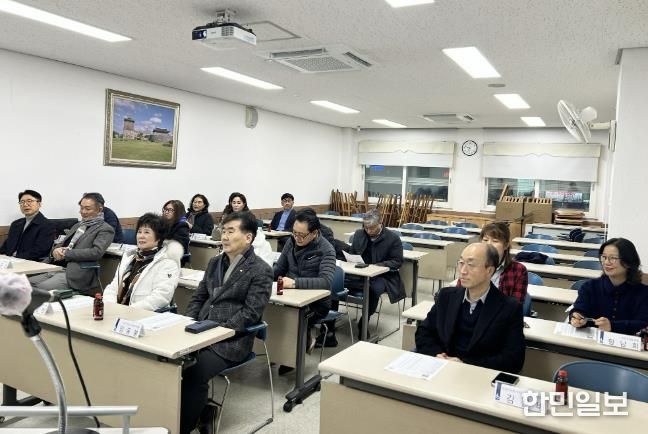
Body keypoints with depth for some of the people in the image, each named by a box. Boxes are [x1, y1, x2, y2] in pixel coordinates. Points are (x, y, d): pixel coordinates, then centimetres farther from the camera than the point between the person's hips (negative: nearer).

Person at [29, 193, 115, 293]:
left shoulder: (105, 229, -2)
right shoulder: (77, 225, 25)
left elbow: (96, 252, -16)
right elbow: (62, 244, 25)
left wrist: (66, 253, -12)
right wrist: (55, 250, 0)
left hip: (75, 273, -8)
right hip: (56, 267, 8)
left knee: (40, 289, -25)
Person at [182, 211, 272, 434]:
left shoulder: (261, 271, -7)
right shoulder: (214, 262, 15)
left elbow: (250, 314, -13)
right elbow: (198, 297, 19)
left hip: (231, 341, -6)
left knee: (193, 373, -27)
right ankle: (201, 411, 1)